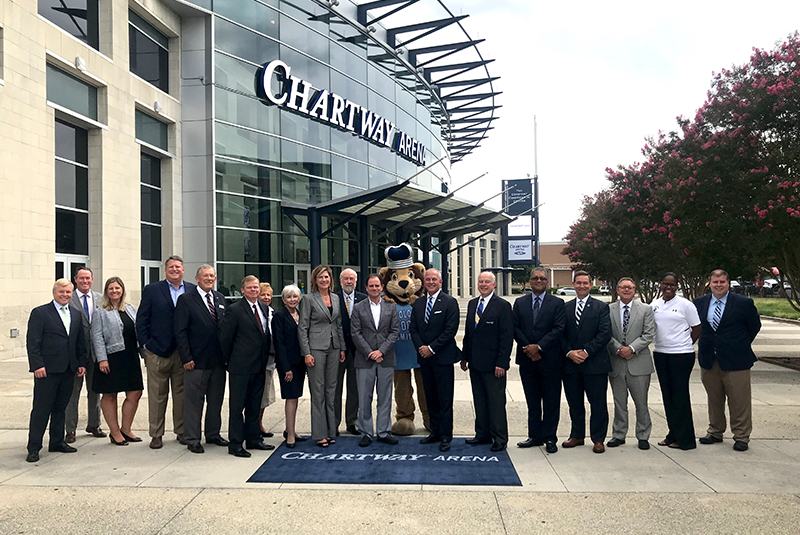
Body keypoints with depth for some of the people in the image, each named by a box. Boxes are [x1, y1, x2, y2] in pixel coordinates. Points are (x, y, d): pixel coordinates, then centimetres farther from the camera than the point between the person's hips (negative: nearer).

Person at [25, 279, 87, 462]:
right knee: (41, 409, -1)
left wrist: (81, 363, 9)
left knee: (60, 408, 13)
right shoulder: (39, 313, -4)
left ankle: (57, 442, 23)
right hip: (47, 370, -5)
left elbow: (80, 342, 16)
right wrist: (37, 365, -15)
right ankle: (34, 448, 7)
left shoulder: (76, 314, 13)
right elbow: (32, 342, -8)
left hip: (68, 371, 5)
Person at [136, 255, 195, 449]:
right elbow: (141, 321, 1)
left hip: (183, 352, 2)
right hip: (157, 352, -2)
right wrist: (145, 346, -5)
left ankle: (181, 431, 20)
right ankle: (156, 435, 14)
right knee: (157, 395, 5)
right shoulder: (152, 290, 2)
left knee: (181, 394, 9)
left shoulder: (193, 291, 6)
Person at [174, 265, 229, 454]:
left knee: (216, 400, 15)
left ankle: (213, 434, 28)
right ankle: (192, 439, 13)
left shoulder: (220, 299, 11)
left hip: (218, 360, 5)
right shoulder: (186, 300, -5)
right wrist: (186, 358, -13)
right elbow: (180, 331, -8)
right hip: (197, 361, -5)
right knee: (193, 402, 3)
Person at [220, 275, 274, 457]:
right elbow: (225, 338, -8)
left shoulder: (264, 307, 9)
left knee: (255, 405, 16)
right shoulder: (234, 310, -11)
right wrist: (229, 360, -1)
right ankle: (235, 444, 10)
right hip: (241, 367, -6)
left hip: (259, 367, 7)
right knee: (237, 406, 2)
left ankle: (253, 439, 27)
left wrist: (265, 360, 10)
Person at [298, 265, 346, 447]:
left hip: (334, 348, 5)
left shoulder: (336, 298, 11)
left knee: (331, 390, 10)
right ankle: (319, 434, 6)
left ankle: (330, 430, 18)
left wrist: (342, 348, 10)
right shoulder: (310, 299, -5)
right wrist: (306, 353, -12)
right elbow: (302, 328, -6)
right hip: (316, 348, -5)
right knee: (318, 391, -1)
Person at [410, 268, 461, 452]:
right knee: (430, 398, 12)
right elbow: (413, 329, 10)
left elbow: (450, 330, -12)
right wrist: (421, 347, -6)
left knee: (445, 399, 0)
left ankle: (446, 436, 8)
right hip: (424, 357, 5)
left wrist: (431, 348, -13)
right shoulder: (418, 303, 11)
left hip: (442, 357, -5)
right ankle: (435, 432, 22)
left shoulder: (449, 302, -5)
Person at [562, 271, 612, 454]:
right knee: (574, 403, 12)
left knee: (598, 404, 3)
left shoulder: (601, 307, 1)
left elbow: (605, 334, -8)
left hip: (595, 363, -3)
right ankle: (577, 435, 25)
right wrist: (569, 352, -9)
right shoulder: (565, 308, 9)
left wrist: (586, 351, -15)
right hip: (570, 363, 3)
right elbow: (561, 334, 6)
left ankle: (598, 439, 14)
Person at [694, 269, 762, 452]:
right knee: (714, 400, 14)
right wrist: (705, 345, 10)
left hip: (735, 361, -3)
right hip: (709, 360, 4)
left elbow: (755, 326, 6)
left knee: (739, 401, 2)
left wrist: (742, 345, 6)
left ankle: (741, 437, 14)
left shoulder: (743, 303, -6)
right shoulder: (700, 303, 3)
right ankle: (715, 432, 27)